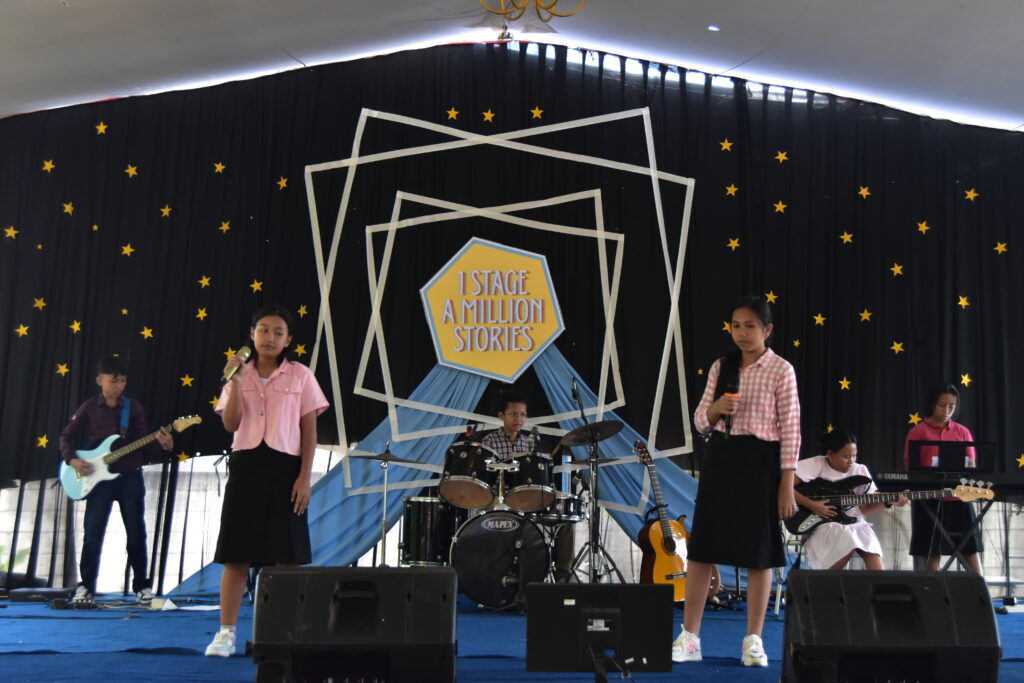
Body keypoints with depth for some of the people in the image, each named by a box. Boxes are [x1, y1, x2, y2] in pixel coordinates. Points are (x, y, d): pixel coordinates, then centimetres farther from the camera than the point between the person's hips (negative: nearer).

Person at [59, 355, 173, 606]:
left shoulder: (133, 407, 4)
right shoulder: (89, 408, 3)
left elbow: (143, 443, 1)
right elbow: (66, 436, 7)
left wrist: (162, 445, -18)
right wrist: (72, 459, -10)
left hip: (130, 477, 1)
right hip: (99, 478, -1)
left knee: (136, 534, 4)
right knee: (93, 534, 0)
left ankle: (142, 585, 14)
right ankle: (86, 587, 11)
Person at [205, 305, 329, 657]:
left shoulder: (300, 376, 3)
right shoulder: (239, 373, 9)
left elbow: (309, 431, 1)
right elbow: (230, 424, -3)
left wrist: (304, 476, -7)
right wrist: (236, 381, -12)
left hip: (284, 466, -2)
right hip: (245, 465, 2)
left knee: (287, 555, -1)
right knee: (236, 553, 3)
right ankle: (226, 633, 11)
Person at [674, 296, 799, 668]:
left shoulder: (781, 370, -4)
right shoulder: (721, 367, 8)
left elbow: (790, 430, -6)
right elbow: (701, 422, 10)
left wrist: (786, 484, -11)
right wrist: (715, 408, -13)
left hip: (760, 461, -4)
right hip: (720, 458, 4)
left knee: (759, 552, 3)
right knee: (701, 546, 3)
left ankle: (753, 640, 15)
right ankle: (688, 637, 12)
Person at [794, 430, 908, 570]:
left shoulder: (860, 471, 8)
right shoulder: (815, 465, -9)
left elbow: (865, 508, 9)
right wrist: (812, 505, -20)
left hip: (853, 523, 4)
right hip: (823, 523, -4)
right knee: (847, 541, -31)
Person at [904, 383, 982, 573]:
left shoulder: (963, 432, 10)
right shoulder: (917, 432, 2)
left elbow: (971, 466, 10)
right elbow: (909, 467, 1)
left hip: (958, 498, 2)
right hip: (929, 499, -2)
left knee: (970, 549, 0)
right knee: (931, 552, 2)